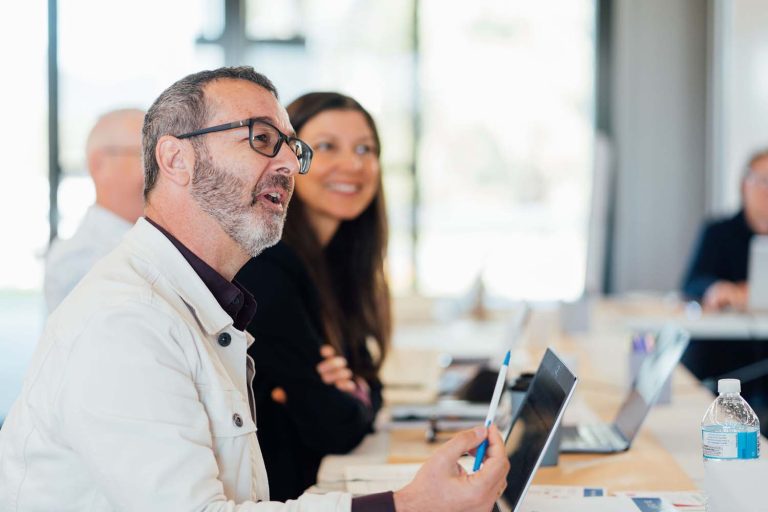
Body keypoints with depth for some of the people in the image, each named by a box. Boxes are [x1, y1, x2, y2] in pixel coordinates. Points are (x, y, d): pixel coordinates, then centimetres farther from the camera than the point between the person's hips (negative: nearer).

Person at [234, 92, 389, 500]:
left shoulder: (336, 258, 9)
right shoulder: (262, 263, -17)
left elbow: (368, 387, 9)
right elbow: (334, 428, -18)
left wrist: (354, 388, -11)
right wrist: (356, 399, 1)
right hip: (270, 493, -8)